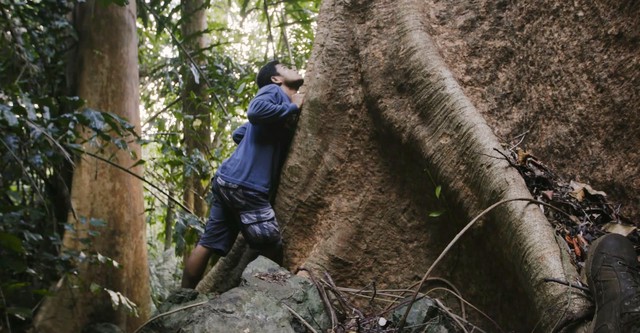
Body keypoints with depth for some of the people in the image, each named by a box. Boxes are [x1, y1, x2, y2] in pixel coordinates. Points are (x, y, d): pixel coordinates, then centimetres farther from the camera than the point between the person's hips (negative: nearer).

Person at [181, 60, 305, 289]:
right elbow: (256, 111, -24)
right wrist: (293, 108, -10)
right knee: (274, 251, -1)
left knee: (208, 244, 10)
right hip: (244, 185, -10)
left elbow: (239, 134, 31)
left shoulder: (280, 102, 25)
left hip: (228, 180, 10)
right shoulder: (273, 91, 0)